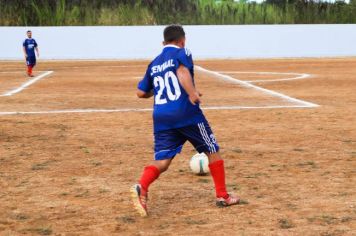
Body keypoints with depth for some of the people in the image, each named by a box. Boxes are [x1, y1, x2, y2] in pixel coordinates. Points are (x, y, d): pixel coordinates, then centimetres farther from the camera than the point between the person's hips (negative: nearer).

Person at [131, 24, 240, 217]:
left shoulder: (154, 64, 20)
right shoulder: (182, 53, 3)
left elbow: (141, 92, 21)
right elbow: (182, 71, -18)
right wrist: (192, 92, -29)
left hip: (161, 117, 5)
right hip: (186, 113, -5)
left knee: (162, 160, 0)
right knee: (212, 150, 13)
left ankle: (141, 187, -28)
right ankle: (222, 196, 17)